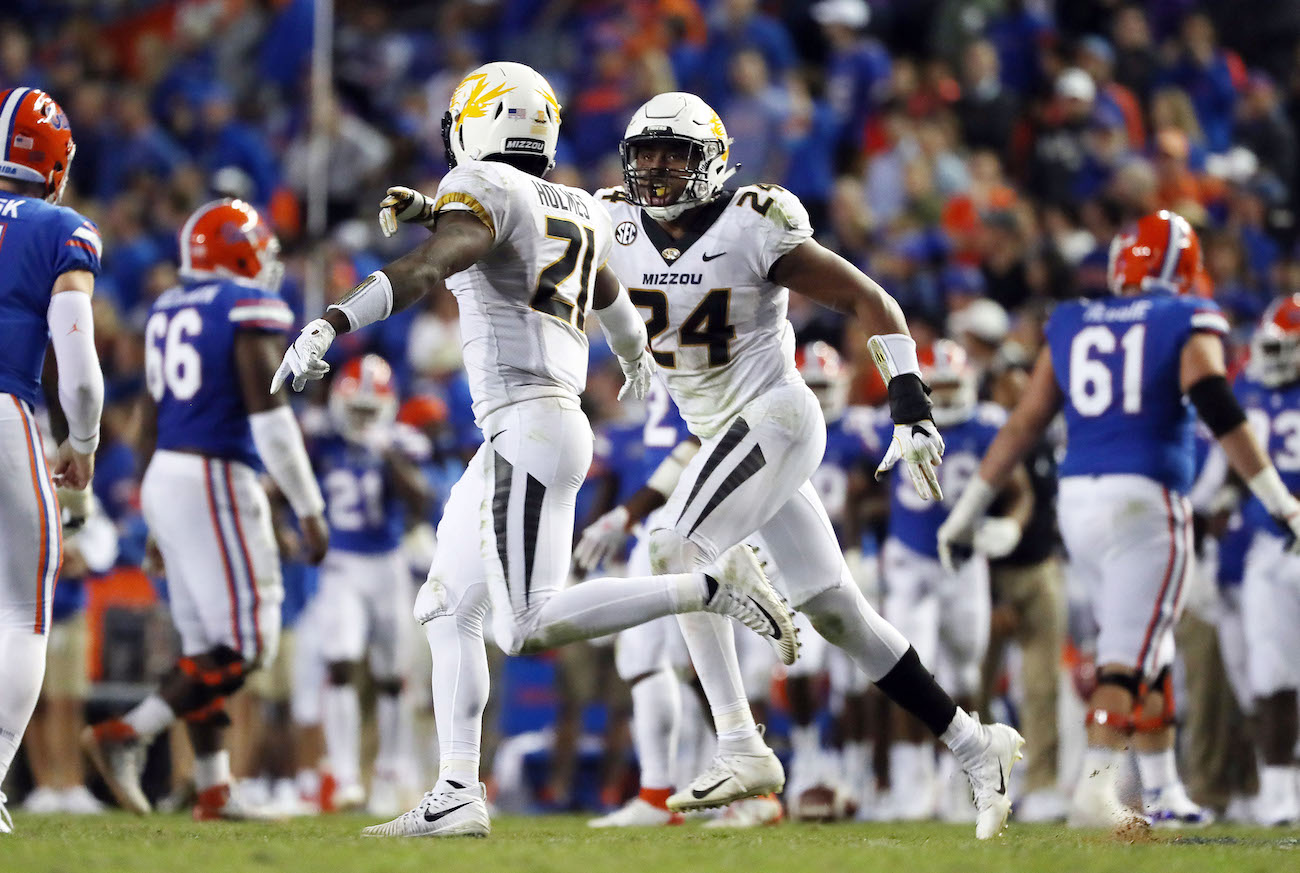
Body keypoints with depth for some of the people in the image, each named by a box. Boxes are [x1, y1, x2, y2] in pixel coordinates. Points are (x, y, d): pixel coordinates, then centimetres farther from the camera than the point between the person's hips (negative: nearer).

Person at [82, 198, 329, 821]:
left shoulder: (166, 313, 13)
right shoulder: (249, 309, -10)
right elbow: (268, 416, -16)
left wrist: (160, 523, 26)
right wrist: (309, 510, -11)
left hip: (164, 477, 9)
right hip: (216, 482, -9)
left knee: (204, 644, 11)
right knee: (243, 646, -6)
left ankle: (213, 790, 10)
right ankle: (125, 735, -14)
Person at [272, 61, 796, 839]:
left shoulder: (483, 189, -4)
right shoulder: (580, 213, 20)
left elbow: (427, 269, -22)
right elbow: (609, 293, 40)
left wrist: (329, 325, -33)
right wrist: (638, 358, 61)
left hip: (526, 425, -9)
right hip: (540, 426, 9)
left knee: (531, 627, -16)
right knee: (447, 609, 12)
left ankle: (713, 587, -18)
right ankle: (458, 796, 8)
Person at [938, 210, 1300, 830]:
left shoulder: (1070, 325, 15)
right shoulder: (1188, 322, 2)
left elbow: (1024, 424, 15)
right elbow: (1215, 405, -13)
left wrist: (969, 509, 21)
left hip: (1078, 500, 5)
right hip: (1145, 499, -5)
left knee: (1148, 655, 17)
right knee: (1129, 658, -7)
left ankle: (1164, 794, 18)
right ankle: (1095, 790, -21)